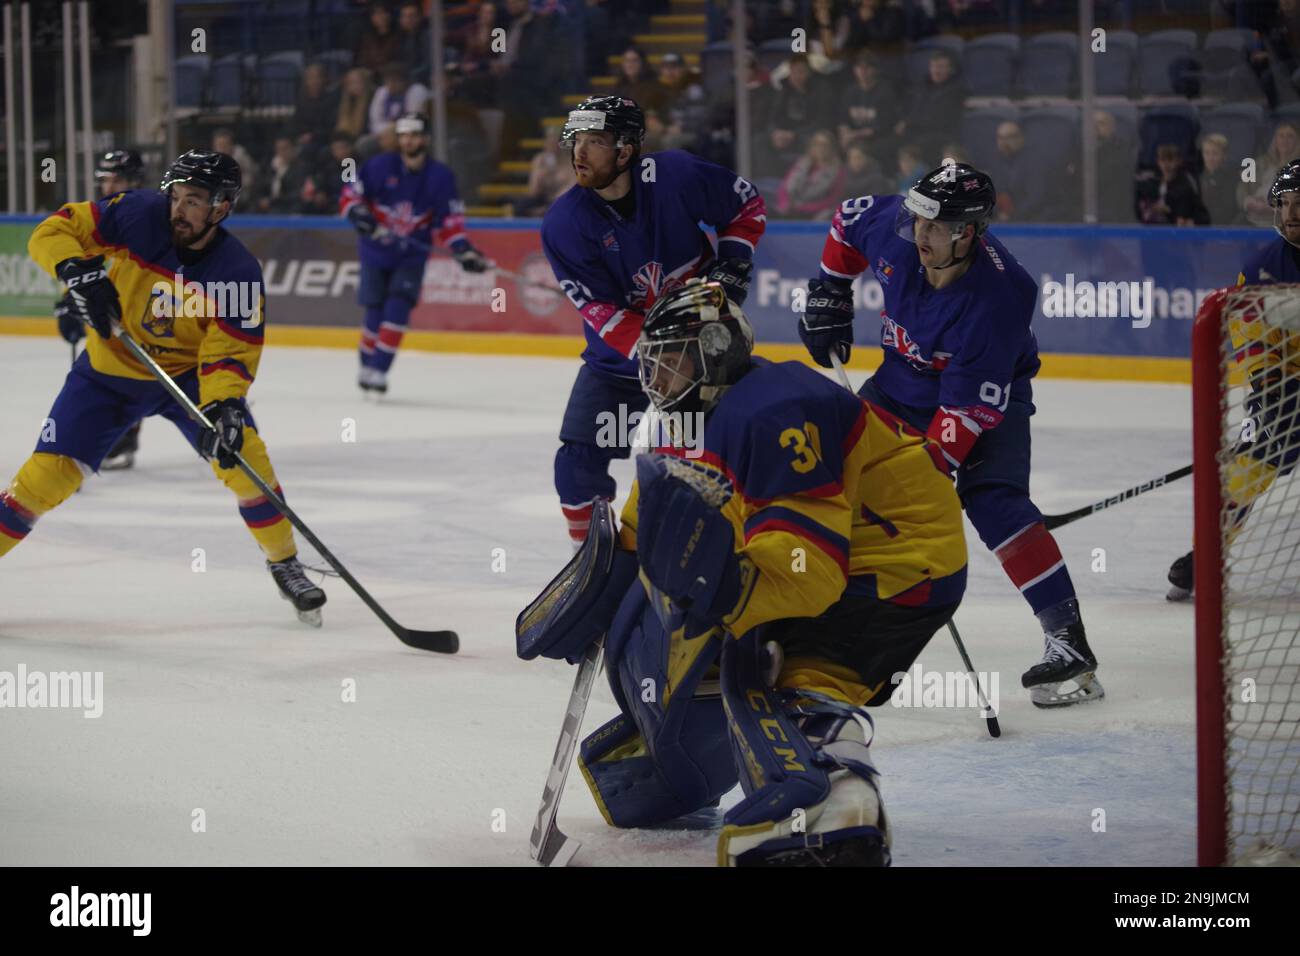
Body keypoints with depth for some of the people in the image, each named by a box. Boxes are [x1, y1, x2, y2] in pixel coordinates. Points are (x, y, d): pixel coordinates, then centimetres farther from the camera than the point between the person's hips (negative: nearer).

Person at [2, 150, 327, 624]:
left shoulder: (238, 273, -20)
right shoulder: (138, 215, -20)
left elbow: (229, 353, -22)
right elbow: (52, 232, -16)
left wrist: (223, 406, -41)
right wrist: (79, 271, -35)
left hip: (188, 372, 0)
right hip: (110, 371, 0)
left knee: (241, 451, -19)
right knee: (49, 473, -11)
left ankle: (285, 565, 0)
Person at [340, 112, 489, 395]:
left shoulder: (440, 177, -9)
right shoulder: (379, 166, -11)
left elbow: (450, 222, -6)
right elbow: (349, 196, -6)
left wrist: (464, 251, -20)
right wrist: (361, 216, -26)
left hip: (412, 254, 0)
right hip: (376, 249, 0)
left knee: (398, 306, -17)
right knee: (375, 311, 4)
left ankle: (379, 371, -16)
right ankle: (366, 368, 24)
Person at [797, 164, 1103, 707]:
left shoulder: (996, 298, -37)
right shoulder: (894, 227, -23)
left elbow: (970, 405, -34)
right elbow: (850, 220, 3)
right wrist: (830, 293, 4)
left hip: (987, 393, -6)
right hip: (904, 380, 6)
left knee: (993, 500, -25)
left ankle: (1067, 637, -27)